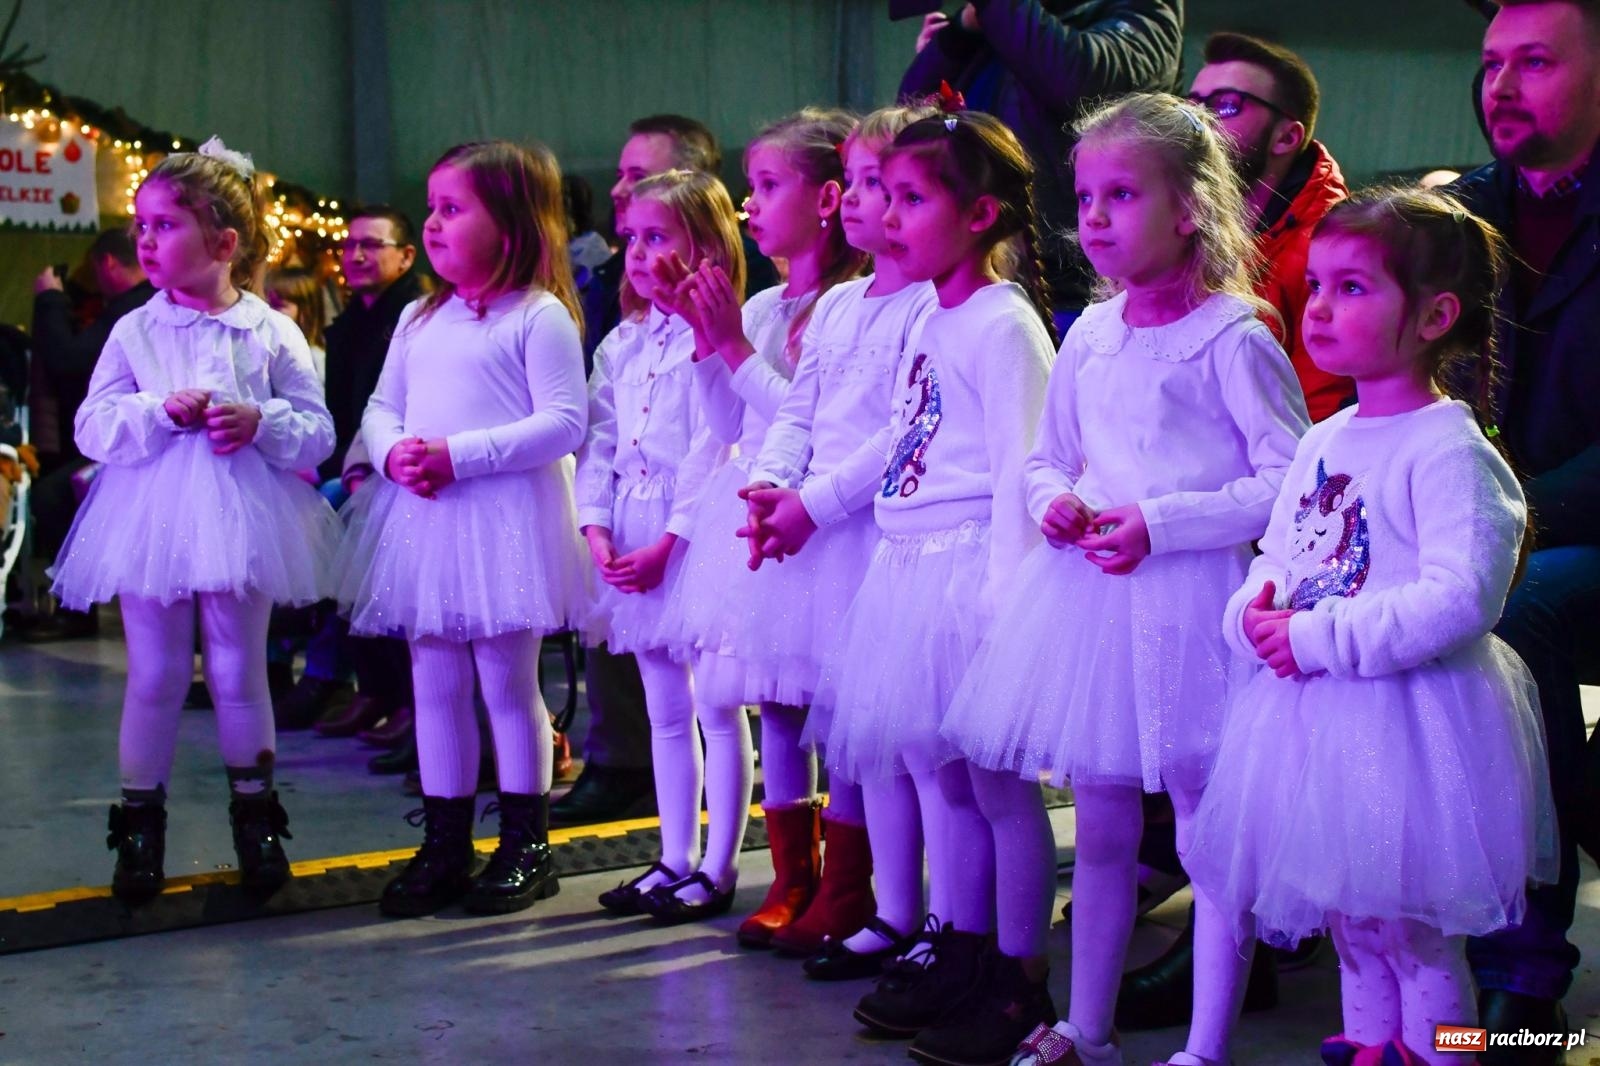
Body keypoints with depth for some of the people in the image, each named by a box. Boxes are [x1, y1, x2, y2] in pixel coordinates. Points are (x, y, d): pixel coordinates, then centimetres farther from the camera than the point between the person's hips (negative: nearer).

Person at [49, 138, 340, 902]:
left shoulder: (271, 333, -1)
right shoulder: (134, 332, 2)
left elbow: (318, 433, -1)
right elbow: (92, 427, -3)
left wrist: (260, 422, -19)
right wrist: (162, 411, -18)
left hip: (239, 522, -1)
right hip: (153, 520, 1)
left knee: (239, 672, 9)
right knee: (154, 675, 7)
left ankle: (255, 813, 24)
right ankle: (140, 820, 19)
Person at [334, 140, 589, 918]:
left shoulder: (540, 316, -7)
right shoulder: (420, 320, 16)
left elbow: (563, 422, -15)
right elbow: (381, 408, 16)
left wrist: (459, 454, -20)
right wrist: (393, 451, -8)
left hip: (507, 518, -7)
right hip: (423, 518, 7)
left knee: (508, 680, 0)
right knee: (435, 683, 10)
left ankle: (525, 846, 12)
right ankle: (444, 845, 19)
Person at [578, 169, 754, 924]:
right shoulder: (621, 345, 12)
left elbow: (713, 453, -16)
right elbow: (599, 442, 11)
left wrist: (668, 542, -18)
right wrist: (596, 526, -2)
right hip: (632, 539, 8)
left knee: (718, 708, 2)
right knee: (665, 712, 15)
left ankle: (717, 868, 10)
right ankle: (674, 859, 24)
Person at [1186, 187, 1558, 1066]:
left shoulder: (1449, 450, -16)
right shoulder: (1323, 442, 11)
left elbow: (1461, 596, -26)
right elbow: (1273, 557, 17)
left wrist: (1320, 637, -24)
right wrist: (1255, 615, -5)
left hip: (1405, 728, -8)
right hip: (1312, 718, 8)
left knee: (1414, 936, 2)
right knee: (1350, 926, 21)